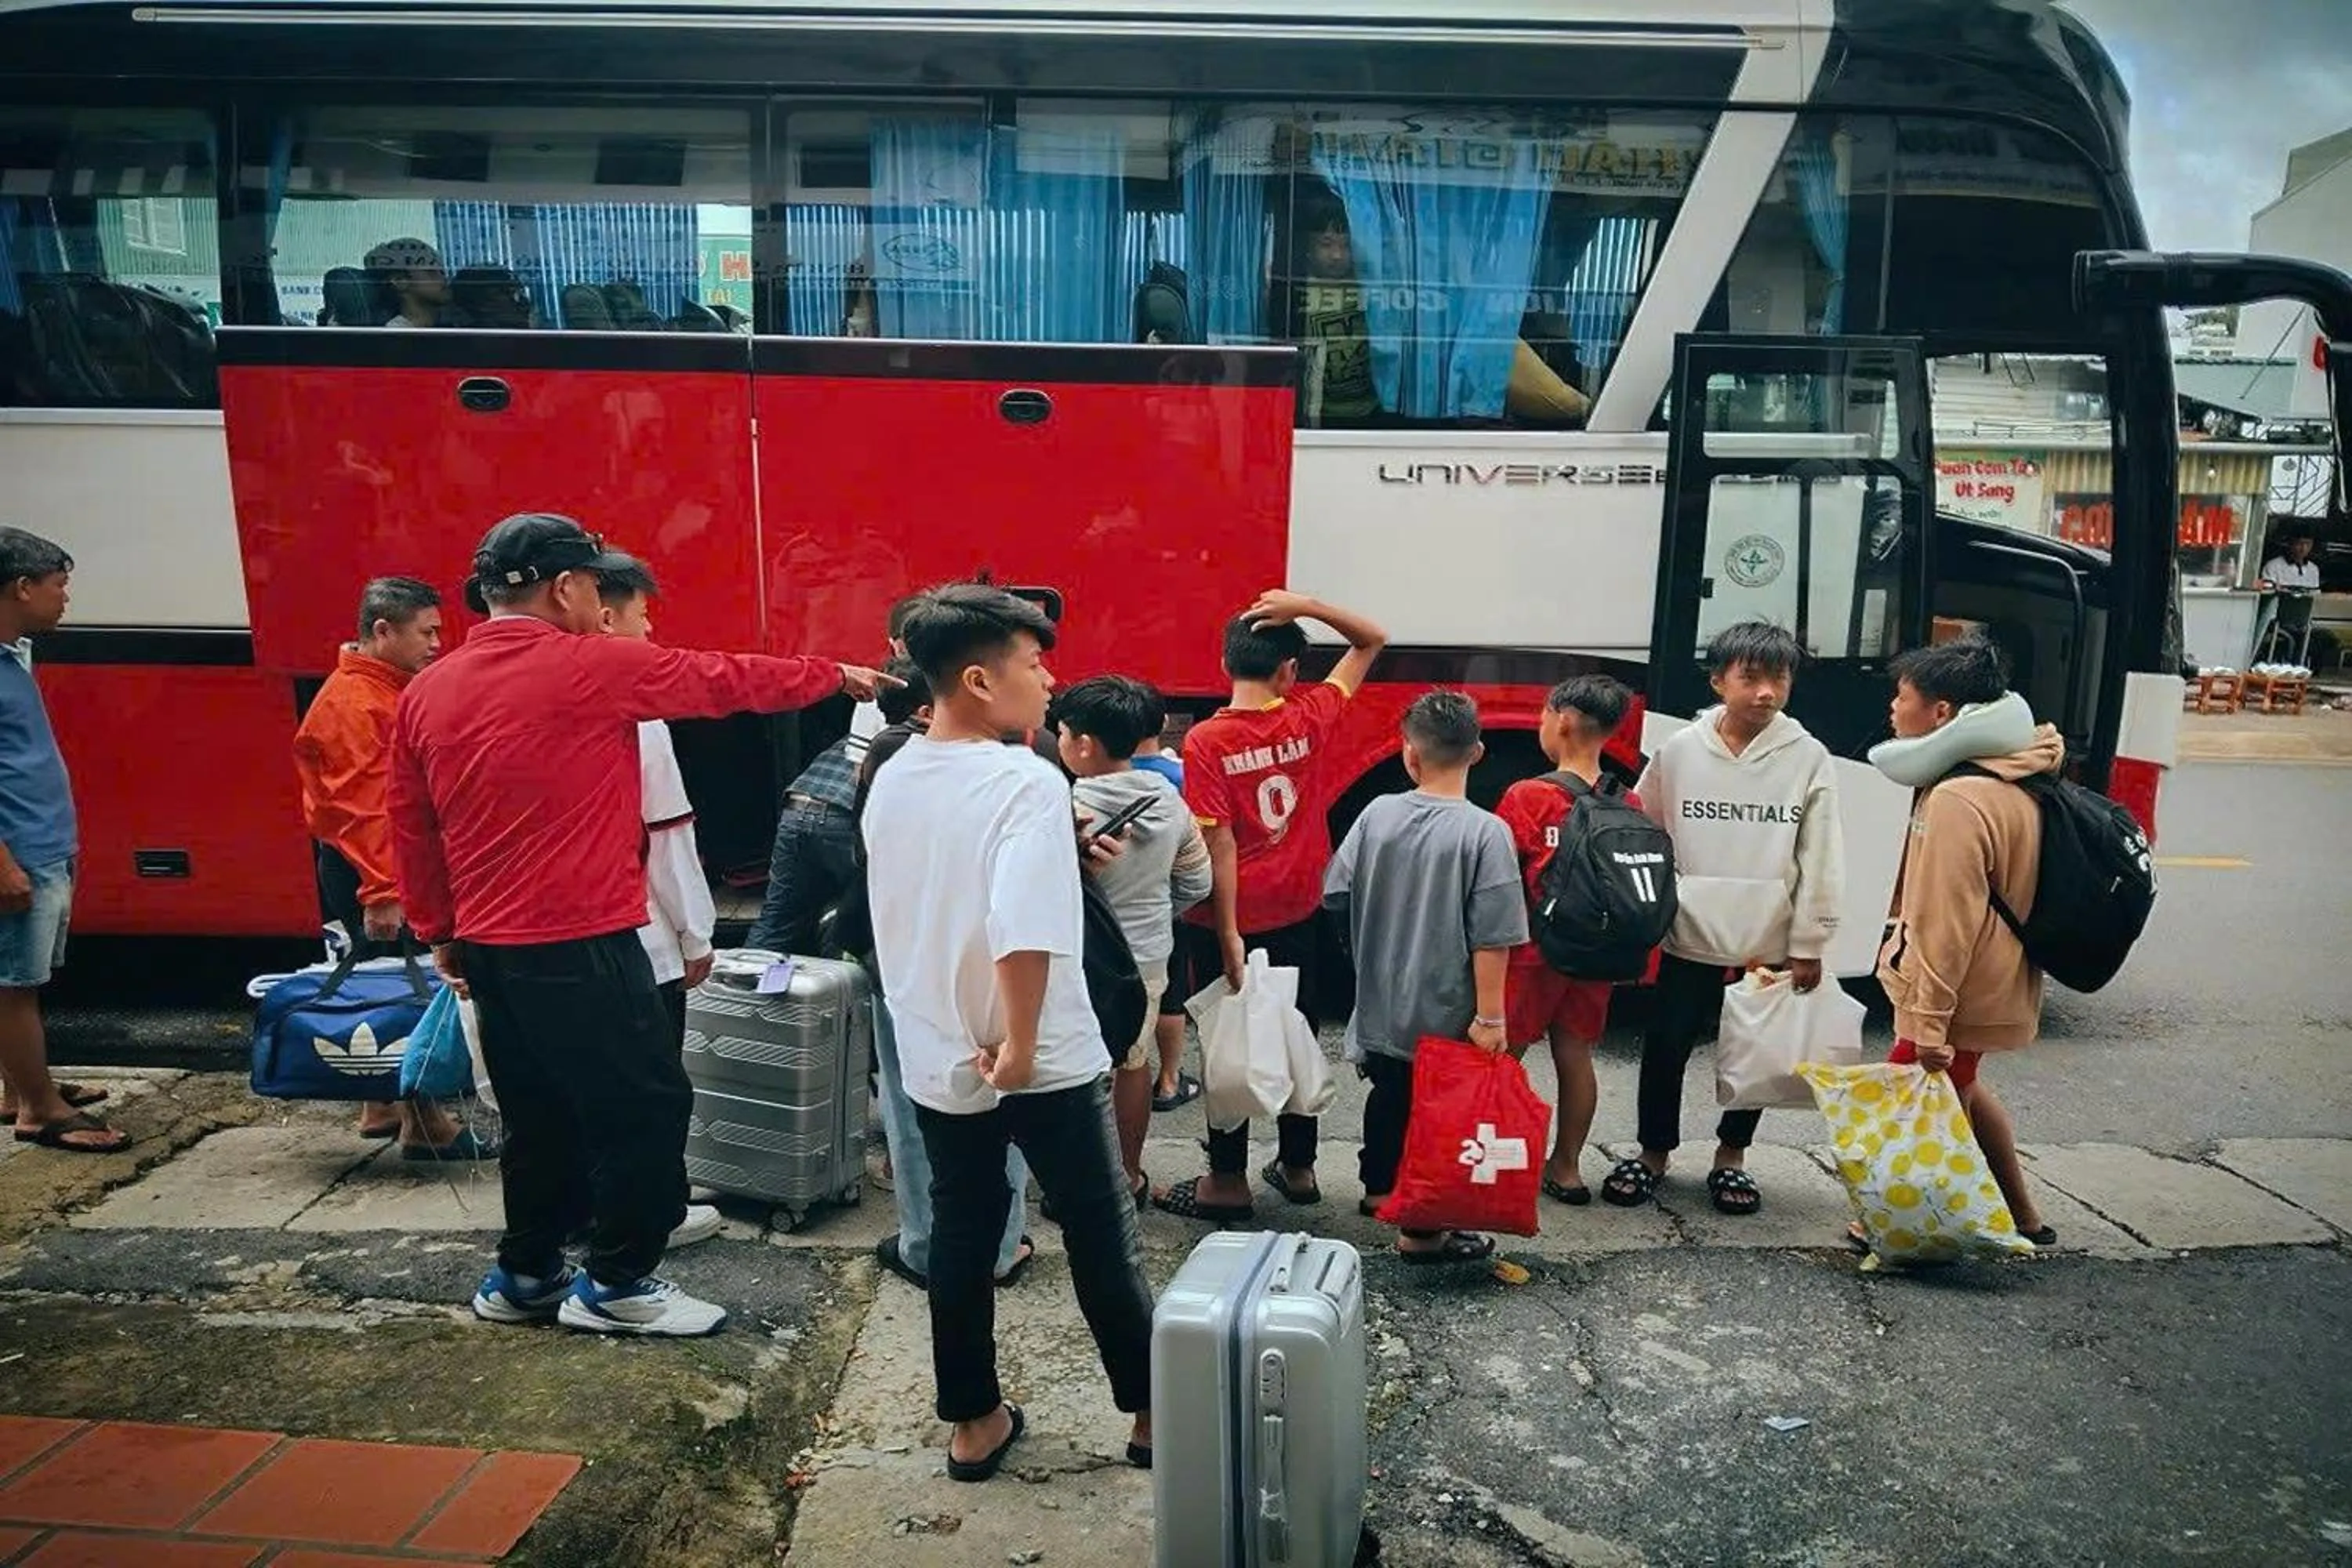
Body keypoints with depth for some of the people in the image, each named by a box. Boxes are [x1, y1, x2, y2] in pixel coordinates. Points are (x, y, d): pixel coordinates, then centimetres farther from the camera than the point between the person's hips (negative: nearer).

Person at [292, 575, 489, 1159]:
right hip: (366, 868, -10)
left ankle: (384, 1106, 28)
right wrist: (381, 892, -28)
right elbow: (361, 806, -24)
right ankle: (424, 1126, -1)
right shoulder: (354, 702, -16)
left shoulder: (391, 691, 14)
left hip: (397, 862, 10)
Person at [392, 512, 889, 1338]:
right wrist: (836, 675, 13)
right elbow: (730, 680, 0)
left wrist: (440, 933, 23)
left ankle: (526, 1276, 30)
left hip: (487, 946, 8)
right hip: (579, 945, -8)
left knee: (540, 1115, 20)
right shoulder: (597, 667, -11)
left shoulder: (425, 693, 7)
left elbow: (411, 832, 12)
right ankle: (618, 1285, 15)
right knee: (645, 1107, 6)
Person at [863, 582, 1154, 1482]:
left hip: (936, 1058, 6)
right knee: (1101, 1237, 11)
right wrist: (1021, 1046, -23)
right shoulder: (1027, 781, -22)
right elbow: (1025, 930, -33)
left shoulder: (891, 782, 1)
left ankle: (974, 1424, 29)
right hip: (1043, 1064, -6)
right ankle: (1151, 1411, 26)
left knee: (959, 1236, 18)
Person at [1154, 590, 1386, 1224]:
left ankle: (1228, 1181, 16)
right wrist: (1304, 605, -8)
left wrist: (1229, 935, -15)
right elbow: (1372, 641, 6)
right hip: (1297, 913, 4)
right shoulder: (1310, 720, -6)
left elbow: (1220, 844, -18)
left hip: (1231, 917, -4)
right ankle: (1298, 1166, 28)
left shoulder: (1206, 740, -15)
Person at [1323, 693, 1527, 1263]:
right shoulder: (1486, 832, -18)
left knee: (1388, 1095, 24)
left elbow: (1336, 896, 2)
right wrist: (1489, 1014, -14)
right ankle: (1421, 1231, 16)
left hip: (1380, 1003, 5)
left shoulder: (1377, 814, -6)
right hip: (1443, 1013, -5)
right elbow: (1491, 938, -21)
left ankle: (1379, 1188, 42)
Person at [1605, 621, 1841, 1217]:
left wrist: (1808, 945, -4)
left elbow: (1820, 859, -3)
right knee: (1666, 1048, 8)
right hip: (1690, 937, 0)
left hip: (1770, 943, 0)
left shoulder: (1808, 758, -4)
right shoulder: (1680, 750, -3)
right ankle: (1654, 1153, 28)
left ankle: (1731, 1157, 33)